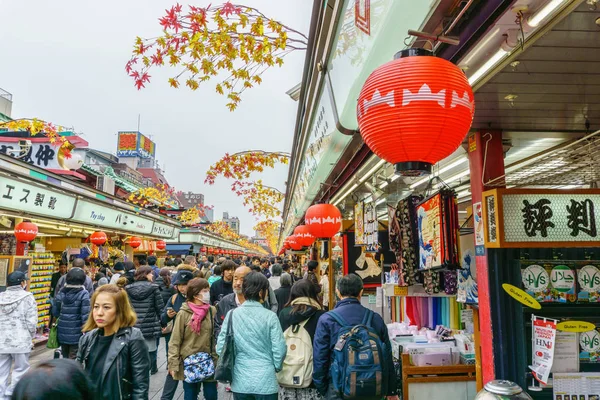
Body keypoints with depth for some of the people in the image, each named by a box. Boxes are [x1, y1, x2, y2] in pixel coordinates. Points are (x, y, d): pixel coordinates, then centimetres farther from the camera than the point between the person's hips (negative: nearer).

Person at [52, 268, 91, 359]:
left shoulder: (62, 292, 0)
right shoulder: (83, 294, -13)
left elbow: (55, 311, 7)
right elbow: (85, 315, -17)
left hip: (62, 332, 4)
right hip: (76, 334, -4)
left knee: (65, 358, 20)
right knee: (73, 360, 6)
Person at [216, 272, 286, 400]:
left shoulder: (232, 315, -6)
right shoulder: (270, 316, -13)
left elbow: (221, 347, -2)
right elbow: (279, 349, -10)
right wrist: (276, 367, 9)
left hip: (240, 381, 3)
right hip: (265, 381, -2)